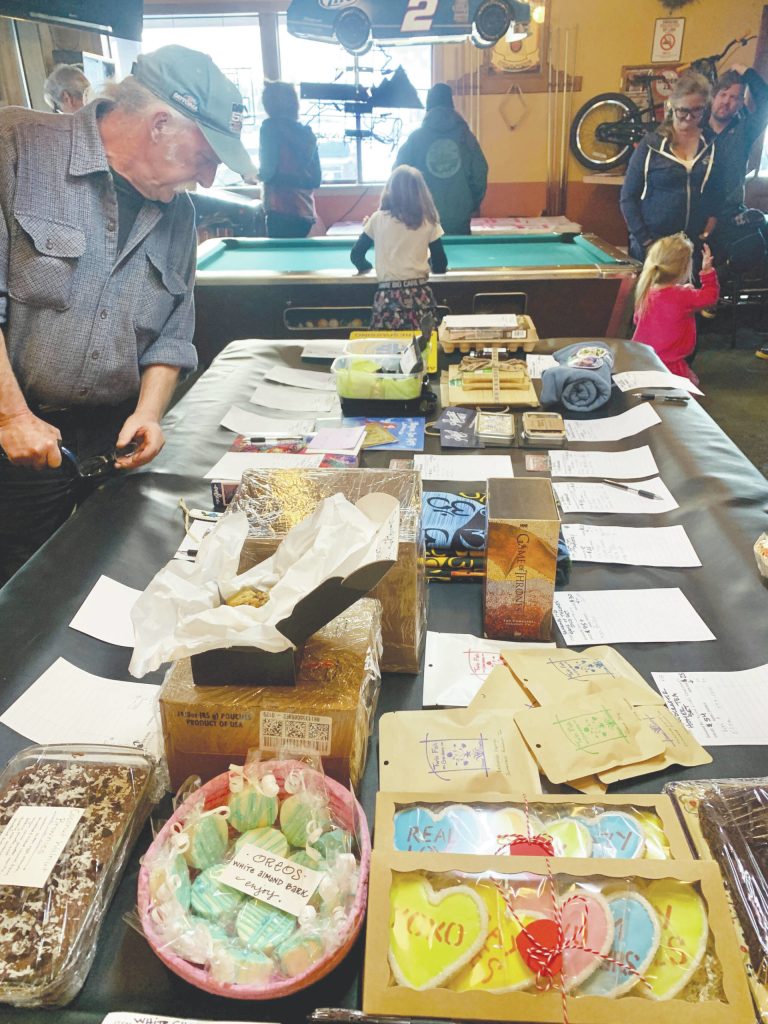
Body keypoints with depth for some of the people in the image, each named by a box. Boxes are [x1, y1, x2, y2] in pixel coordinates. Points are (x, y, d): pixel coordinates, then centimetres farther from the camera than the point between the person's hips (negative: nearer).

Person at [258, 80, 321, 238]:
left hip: (282, 211, -6)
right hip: (306, 212, 7)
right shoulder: (307, 133, 12)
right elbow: (316, 179, 12)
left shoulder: (270, 127, -4)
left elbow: (268, 171, -10)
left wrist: (254, 174, 10)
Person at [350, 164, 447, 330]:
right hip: (420, 295, 0)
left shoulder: (378, 219, 5)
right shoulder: (428, 221, 5)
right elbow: (440, 266, 7)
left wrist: (367, 266, 29)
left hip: (387, 296, 0)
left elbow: (356, 255, 9)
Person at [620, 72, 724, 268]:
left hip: (694, 246, 2)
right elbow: (628, 198, -3)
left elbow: (718, 194, 16)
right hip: (651, 245, -2)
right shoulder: (651, 145, -2)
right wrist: (644, 240, -8)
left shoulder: (712, 146, 6)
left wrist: (711, 224, 1)